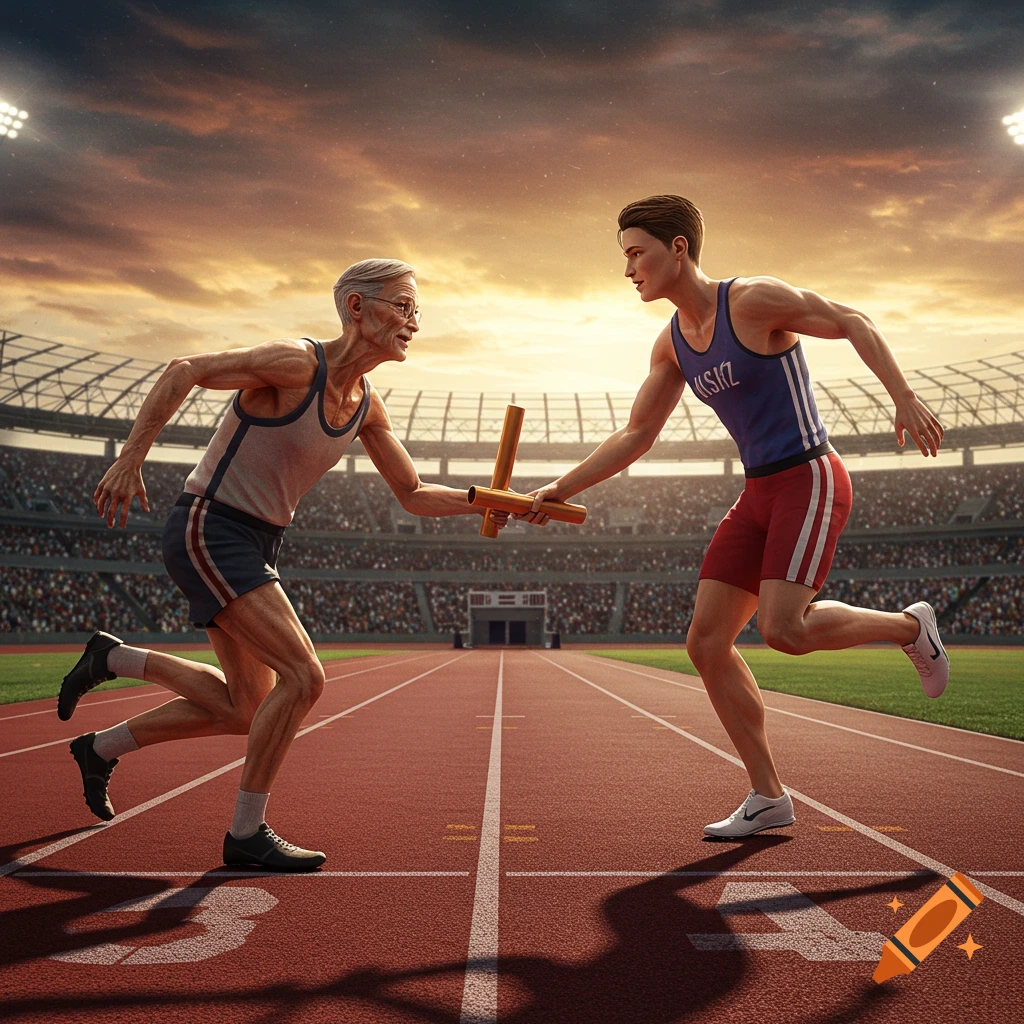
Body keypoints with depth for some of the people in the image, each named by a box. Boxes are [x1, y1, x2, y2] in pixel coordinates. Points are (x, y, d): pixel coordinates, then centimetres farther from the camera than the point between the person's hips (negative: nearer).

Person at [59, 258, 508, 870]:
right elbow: (184, 370, -16)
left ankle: (101, 748, 30)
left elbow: (414, 494, 11)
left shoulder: (367, 406, 6)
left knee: (247, 710, 11)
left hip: (258, 545, 9)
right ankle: (247, 833, 0)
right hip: (207, 529, -9)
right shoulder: (297, 364, -18)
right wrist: (132, 458, -22)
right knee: (303, 676, -17)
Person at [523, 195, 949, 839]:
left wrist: (904, 398, -17)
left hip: (810, 480, -7)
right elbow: (636, 436, 15)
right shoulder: (672, 344, 10)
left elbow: (853, 323, -6)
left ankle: (909, 625, 6)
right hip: (758, 495, 8)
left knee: (782, 629, -24)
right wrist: (561, 490, 8)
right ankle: (769, 798, 9)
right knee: (707, 643, -1)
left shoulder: (753, 300, -11)